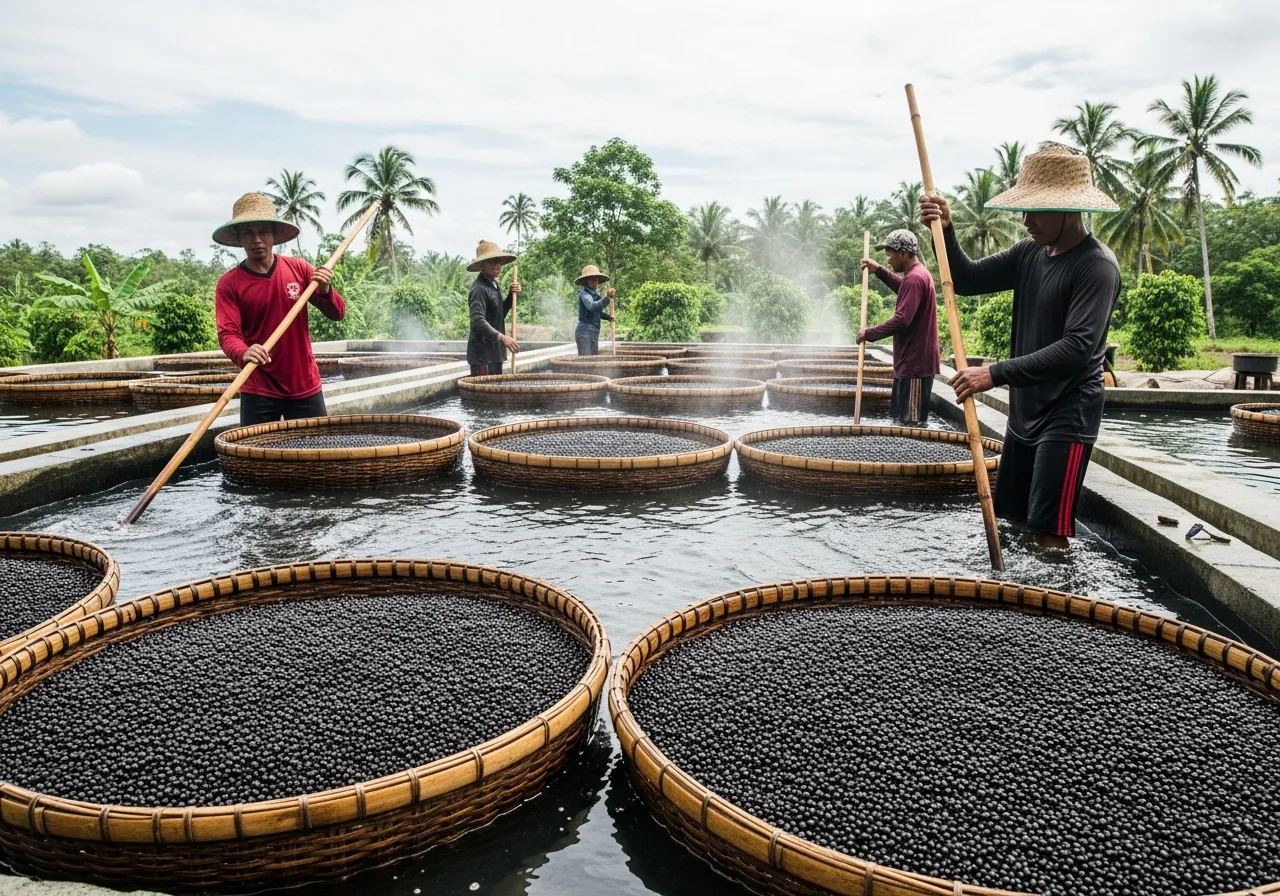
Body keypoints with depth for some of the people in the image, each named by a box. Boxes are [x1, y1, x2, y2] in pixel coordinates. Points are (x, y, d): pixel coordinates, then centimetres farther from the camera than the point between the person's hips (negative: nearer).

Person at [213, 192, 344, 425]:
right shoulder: (229, 284, -4)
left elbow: (338, 314, 4)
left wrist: (325, 291, -17)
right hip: (258, 391, -2)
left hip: (306, 387, 2)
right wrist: (244, 354, -35)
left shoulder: (299, 269, 2)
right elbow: (227, 334, -13)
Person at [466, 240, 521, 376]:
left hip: (495, 353, 9)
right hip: (482, 354, -9)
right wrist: (501, 337, -34)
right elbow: (478, 321, -25)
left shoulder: (494, 285, 14)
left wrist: (511, 296, 7)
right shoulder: (479, 289, -14)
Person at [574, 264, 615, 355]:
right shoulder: (584, 294, -12)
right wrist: (606, 298, -45)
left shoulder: (595, 294, 13)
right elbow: (592, 307, -33)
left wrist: (608, 317, 9)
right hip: (585, 332, -9)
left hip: (594, 333, 9)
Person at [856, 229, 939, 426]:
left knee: (912, 422, -7)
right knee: (903, 417, 16)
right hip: (912, 360, 11)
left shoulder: (914, 278, -19)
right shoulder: (917, 274, 14)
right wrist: (879, 271, 27)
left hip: (915, 362, -11)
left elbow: (901, 320, -26)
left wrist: (869, 333, -15)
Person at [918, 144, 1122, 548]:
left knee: (1048, 532, -11)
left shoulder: (1097, 266, -18)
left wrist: (995, 374, -33)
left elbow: (1076, 348, -28)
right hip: (1024, 409, 8)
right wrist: (945, 231, -10)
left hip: (1067, 415, -8)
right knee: (1012, 521, 15)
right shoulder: (1029, 252, 5)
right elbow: (968, 280, 6)